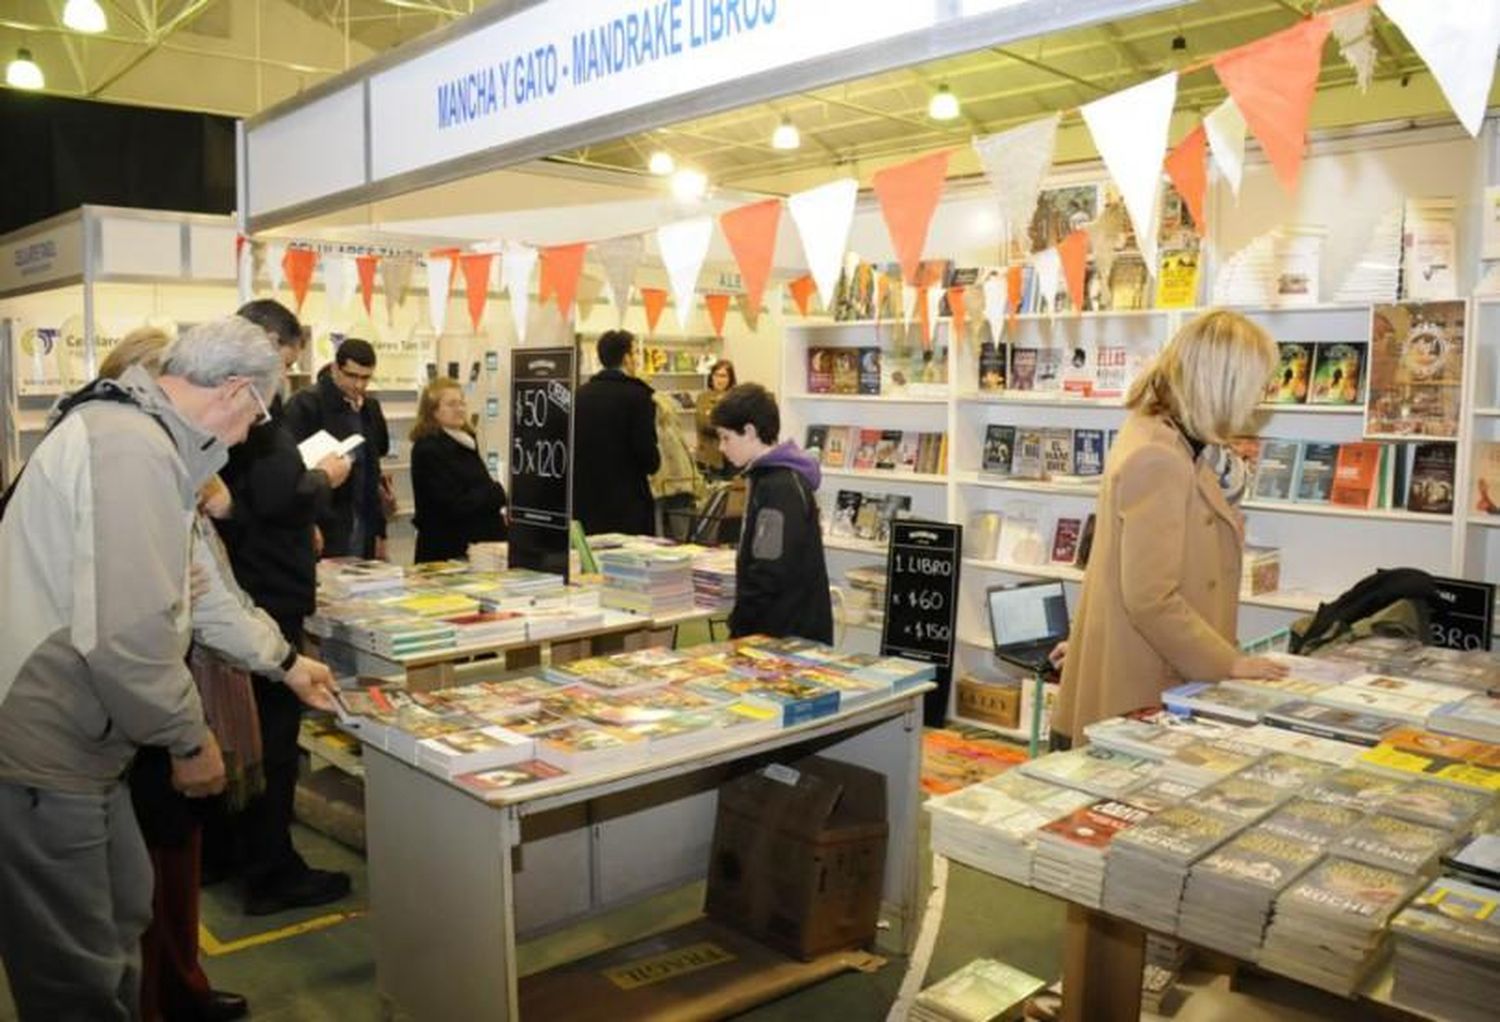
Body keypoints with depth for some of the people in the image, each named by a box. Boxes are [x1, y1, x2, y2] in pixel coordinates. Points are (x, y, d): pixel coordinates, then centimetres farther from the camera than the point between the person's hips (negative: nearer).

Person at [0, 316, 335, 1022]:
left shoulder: (141, 435, 13)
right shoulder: (131, 446, -22)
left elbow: (189, 584, 20)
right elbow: (125, 631, -28)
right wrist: (189, 738, -13)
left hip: (69, 739, 11)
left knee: (124, 914, 25)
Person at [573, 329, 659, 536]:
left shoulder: (580, 395, 5)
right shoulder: (637, 395, -10)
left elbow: (568, 444, 8)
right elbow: (648, 453, -14)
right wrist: (653, 463, 7)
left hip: (584, 500, 5)